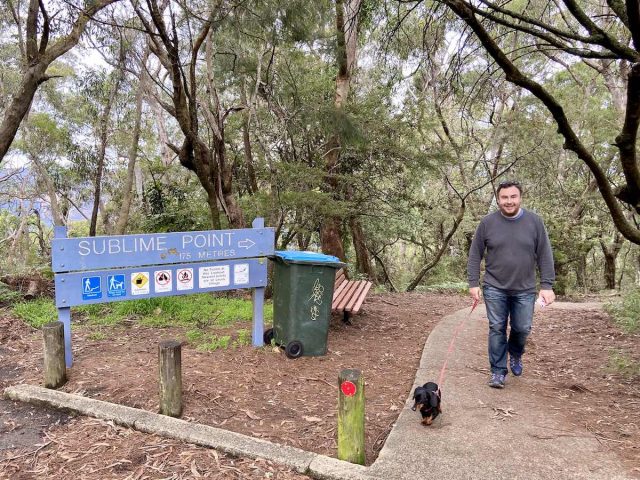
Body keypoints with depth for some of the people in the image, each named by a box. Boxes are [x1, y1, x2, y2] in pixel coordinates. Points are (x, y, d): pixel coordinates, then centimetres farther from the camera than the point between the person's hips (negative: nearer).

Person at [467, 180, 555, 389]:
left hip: (525, 289, 1)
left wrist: (547, 285, -4)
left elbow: (545, 256, 1)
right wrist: (473, 283, -2)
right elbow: (475, 255, 2)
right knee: (497, 330, 2)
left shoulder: (534, 222, -1)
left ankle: (515, 354, 40)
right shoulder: (487, 223, -3)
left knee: (522, 329, 8)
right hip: (495, 288, -1)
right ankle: (498, 372, 15)